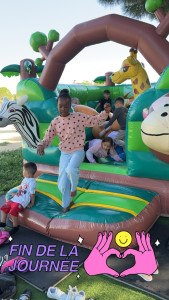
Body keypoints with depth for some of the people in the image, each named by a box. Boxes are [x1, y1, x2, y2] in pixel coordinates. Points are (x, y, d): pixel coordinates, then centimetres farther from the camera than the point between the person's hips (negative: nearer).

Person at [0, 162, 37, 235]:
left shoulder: (31, 182, -18)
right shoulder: (25, 179, 10)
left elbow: (32, 194, -14)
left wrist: (32, 204, -10)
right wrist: (16, 194, 20)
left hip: (22, 202, -9)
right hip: (15, 199, 10)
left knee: (13, 211, -24)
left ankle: (15, 227, -3)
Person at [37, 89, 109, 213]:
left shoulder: (79, 117, -9)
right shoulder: (55, 122, -1)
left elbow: (96, 120, -4)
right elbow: (48, 137, 3)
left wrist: (105, 112, -21)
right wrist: (41, 145, -18)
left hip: (78, 151, -3)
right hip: (64, 153, 4)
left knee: (70, 169, -35)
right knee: (62, 183, 5)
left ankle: (74, 188, 0)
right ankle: (67, 203, 34)